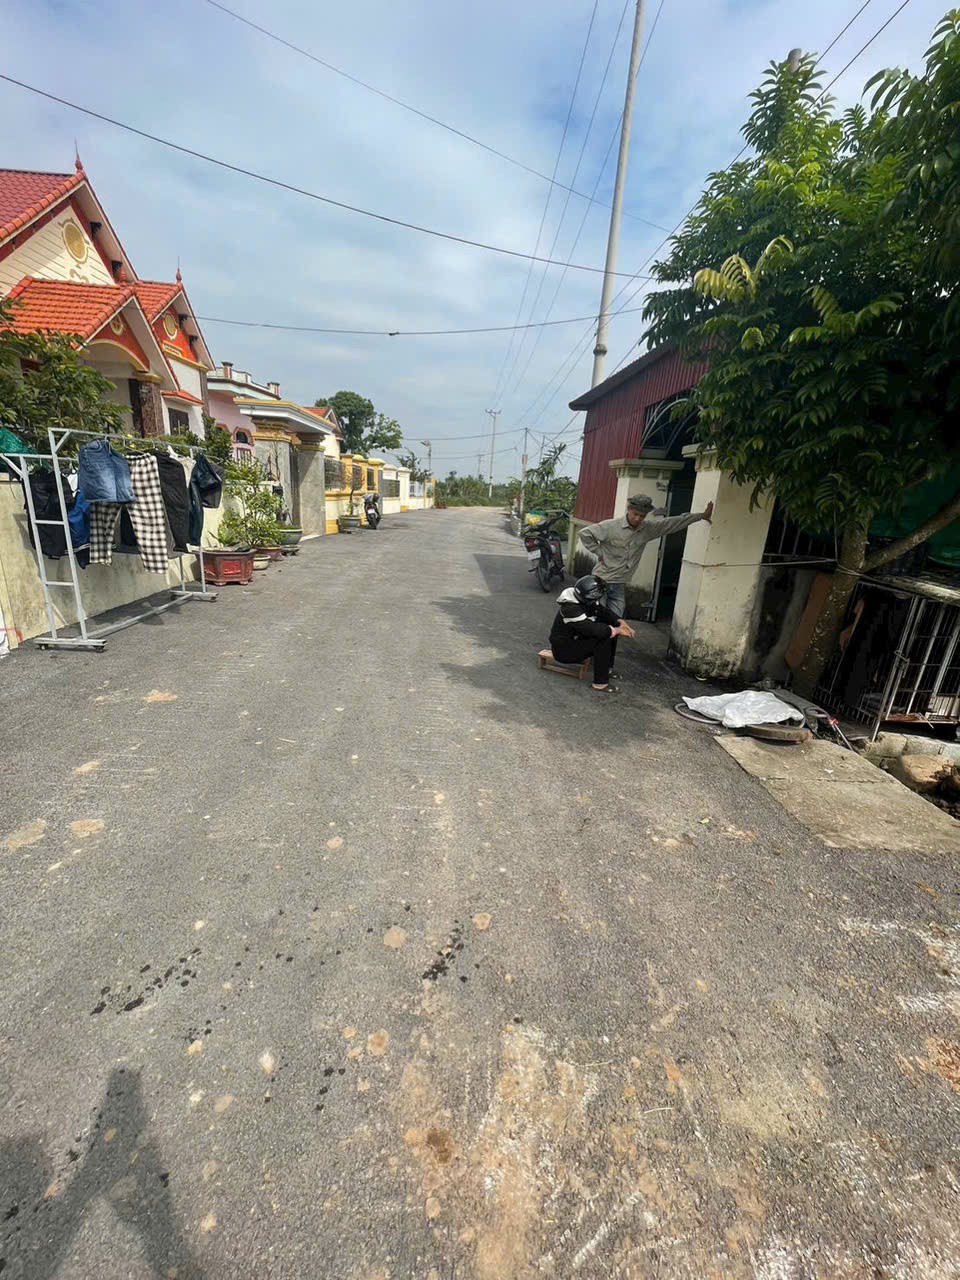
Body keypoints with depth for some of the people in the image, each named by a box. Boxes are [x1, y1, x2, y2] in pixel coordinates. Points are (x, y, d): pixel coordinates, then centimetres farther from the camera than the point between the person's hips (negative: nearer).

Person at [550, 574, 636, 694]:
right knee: (603, 641, -26)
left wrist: (620, 622, -12)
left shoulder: (588, 601, -3)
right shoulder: (570, 609, -31)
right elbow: (592, 629, -37)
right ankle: (600, 684, -19)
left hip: (577, 638, 9)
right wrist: (616, 630, -28)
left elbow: (604, 612, 6)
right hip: (564, 649, -9)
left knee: (610, 631, 0)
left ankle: (607, 669, 12)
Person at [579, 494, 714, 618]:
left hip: (619, 585, 5)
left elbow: (674, 523, 7)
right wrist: (599, 553, -10)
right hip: (601, 581, -5)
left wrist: (702, 515, 9)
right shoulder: (611, 526, -13)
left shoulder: (647, 529, 3)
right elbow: (585, 533, -9)